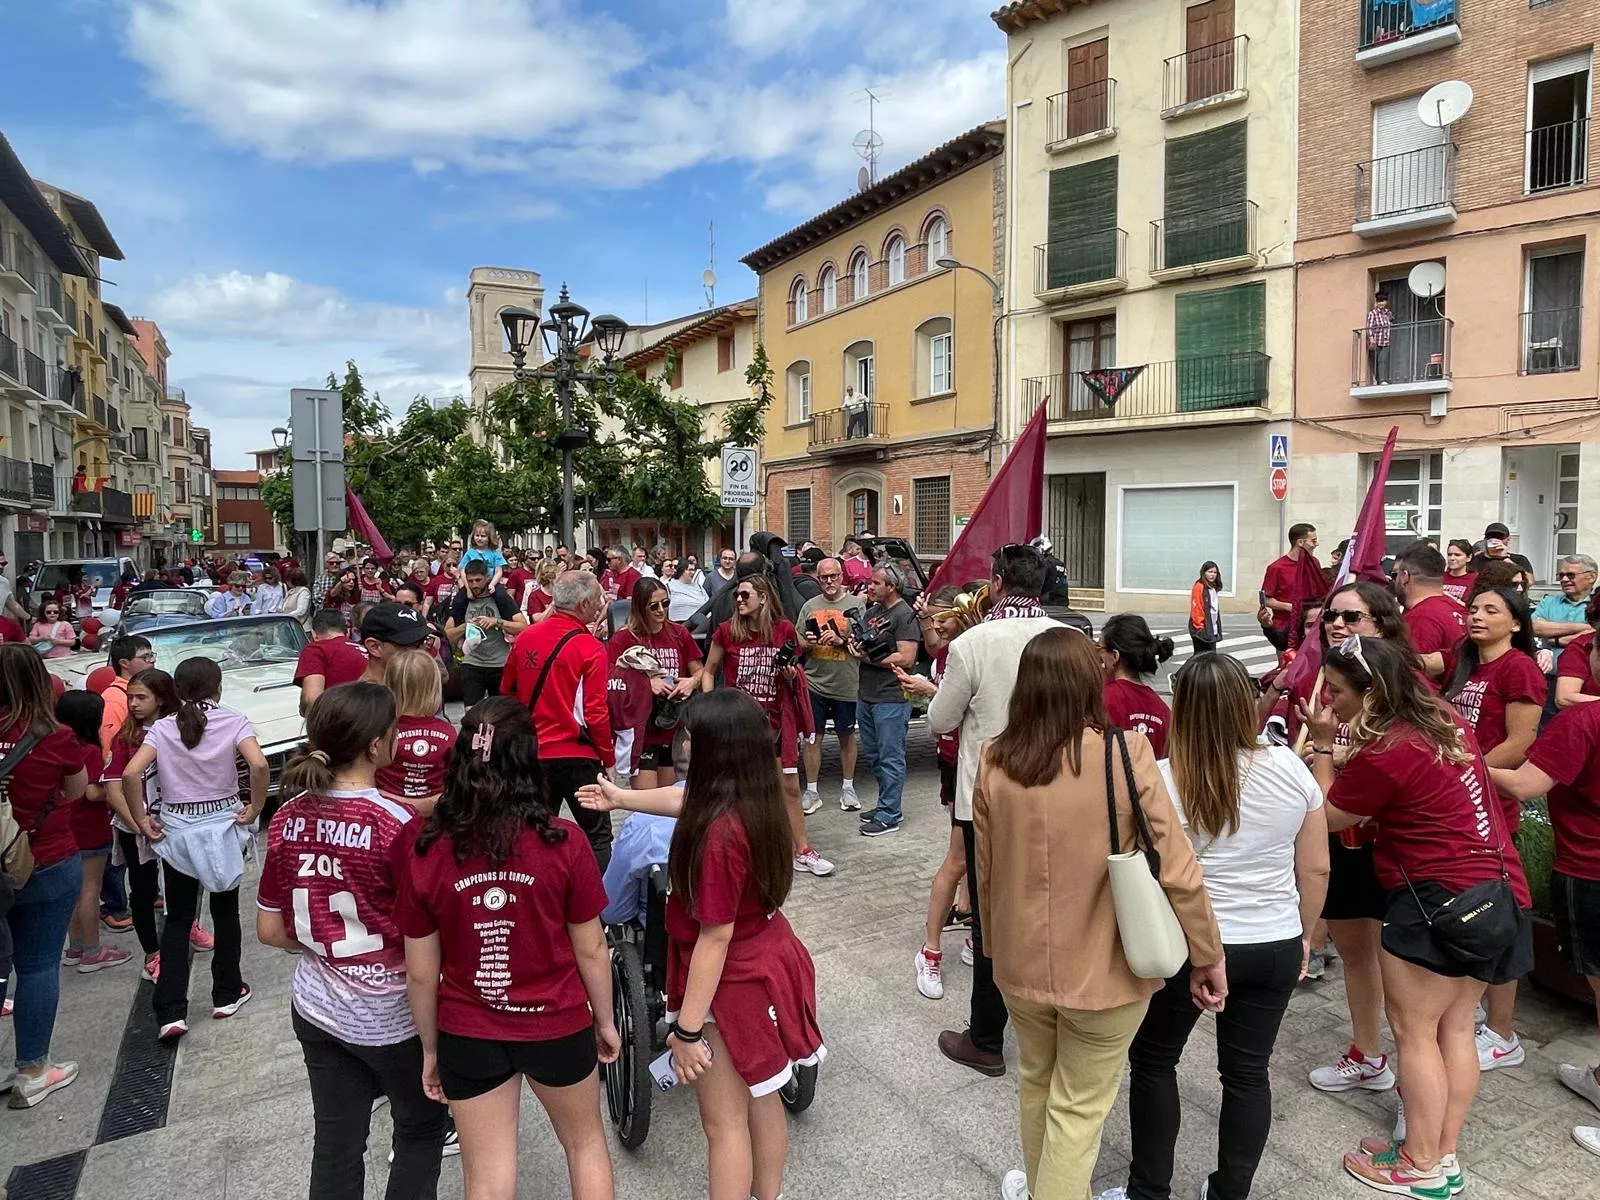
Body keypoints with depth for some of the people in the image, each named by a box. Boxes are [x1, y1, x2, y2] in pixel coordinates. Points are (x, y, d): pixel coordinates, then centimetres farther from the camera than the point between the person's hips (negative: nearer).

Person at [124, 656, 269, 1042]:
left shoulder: (162, 728, -1)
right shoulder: (233, 722, -8)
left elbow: (131, 774, -12)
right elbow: (259, 765, -23)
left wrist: (141, 821, -2)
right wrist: (254, 808, -10)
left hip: (176, 829, 2)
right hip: (223, 825, -1)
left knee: (177, 919, 11)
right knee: (225, 911, 15)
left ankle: (171, 1012, 6)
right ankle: (227, 995, 26)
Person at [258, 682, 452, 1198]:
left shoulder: (287, 820, -7)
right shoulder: (396, 824, -25)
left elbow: (270, 931, 3)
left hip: (316, 1007, 5)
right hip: (391, 1014, -5)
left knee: (335, 1145, 19)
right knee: (421, 1127, 20)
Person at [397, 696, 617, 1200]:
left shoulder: (426, 854, -14)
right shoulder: (563, 842, -19)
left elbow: (421, 973, -5)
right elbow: (591, 950, -9)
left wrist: (430, 1048, 11)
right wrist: (605, 1021, 8)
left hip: (468, 1037, 1)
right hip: (558, 1026, -1)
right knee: (586, 1143, 25)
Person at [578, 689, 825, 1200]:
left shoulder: (719, 831, -32)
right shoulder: (758, 801, -7)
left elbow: (715, 937, -27)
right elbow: (686, 801, 13)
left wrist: (686, 1028, -18)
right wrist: (622, 798, 26)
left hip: (732, 983, -9)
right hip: (769, 963, 9)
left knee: (724, 1121, 11)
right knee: (762, 1100, 25)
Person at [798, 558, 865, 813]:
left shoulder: (856, 604, -1)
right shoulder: (809, 606, 8)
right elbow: (798, 644, 11)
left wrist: (842, 640, -20)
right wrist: (807, 643, -11)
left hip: (846, 684, -2)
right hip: (814, 682, 2)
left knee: (847, 735, 11)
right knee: (812, 737, 5)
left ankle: (848, 788, 26)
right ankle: (811, 792, 15)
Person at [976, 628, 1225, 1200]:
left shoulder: (994, 762, -11)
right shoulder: (1126, 754, -20)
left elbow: (985, 872, 0)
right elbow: (1176, 869, -17)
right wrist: (1208, 955, -2)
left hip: (1021, 963, 4)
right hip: (1103, 969, -3)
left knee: (1035, 1082, 28)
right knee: (1078, 1109, 15)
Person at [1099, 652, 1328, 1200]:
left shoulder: (1161, 779, -17)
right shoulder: (1290, 768, -6)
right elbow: (1316, 869, 2)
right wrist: (1304, 934, 16)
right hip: (1277, 947, 4)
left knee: (1153, 1060, 16)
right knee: (1247, 1072, 17)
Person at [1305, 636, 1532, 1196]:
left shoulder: (1384, 753, -22)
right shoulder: (1442, 718, 4)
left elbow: (1328, 817, -8)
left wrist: (1322, 746, -4)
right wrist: (1339, 748, 11)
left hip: (1440, 899, -9)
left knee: (1413, 1030, 4)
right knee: (1455, 1027, 16)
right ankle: (1445, 1154, 26)